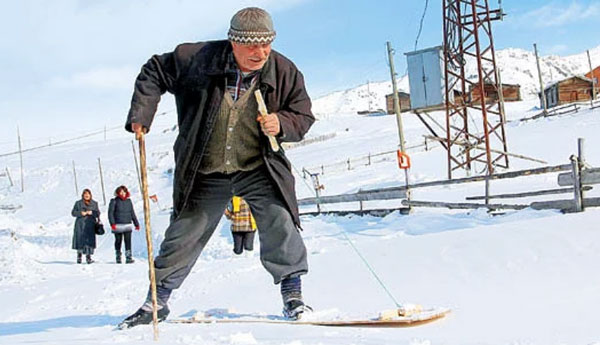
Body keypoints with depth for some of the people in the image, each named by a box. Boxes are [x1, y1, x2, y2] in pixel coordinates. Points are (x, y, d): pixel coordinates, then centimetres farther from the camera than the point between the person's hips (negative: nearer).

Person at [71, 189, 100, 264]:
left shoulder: (94, 204, 12)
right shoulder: (78, 203, 8)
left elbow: (98, 213, 7)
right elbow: (73, 213, 3)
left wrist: (91, 212, -12)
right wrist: (81, 213, -13)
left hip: (90, 225, 1)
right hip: (80, 225, -1)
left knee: (90, 240, -9)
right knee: (80, 240, -2)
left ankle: (88, 257, -7)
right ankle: (79, 255, 17)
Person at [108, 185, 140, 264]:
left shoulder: (129, 201, 11)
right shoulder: (114, 201, -1)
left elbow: (132, 213, 17)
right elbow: (110, 213, -6)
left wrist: (136, 224, 18)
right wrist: (112, 223, -18)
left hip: (127, 225, 2)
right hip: (118, 225, -2)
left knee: (128, 241, -8)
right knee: (118, 241, 8)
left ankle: (129, 258, -9)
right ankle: (118, 257, 21)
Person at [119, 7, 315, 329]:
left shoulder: (284, 72, -12)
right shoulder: (199, 59, -17)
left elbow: (303, 115, -1)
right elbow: (155, 73, -2)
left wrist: (281, 124, -22)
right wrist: (141, 115, -10)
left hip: (258, 168, 0)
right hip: (205, 171, 0)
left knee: (279, 221, -19)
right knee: (184, 233, 9)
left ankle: (292, 292, 0)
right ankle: (157, 301, 26)